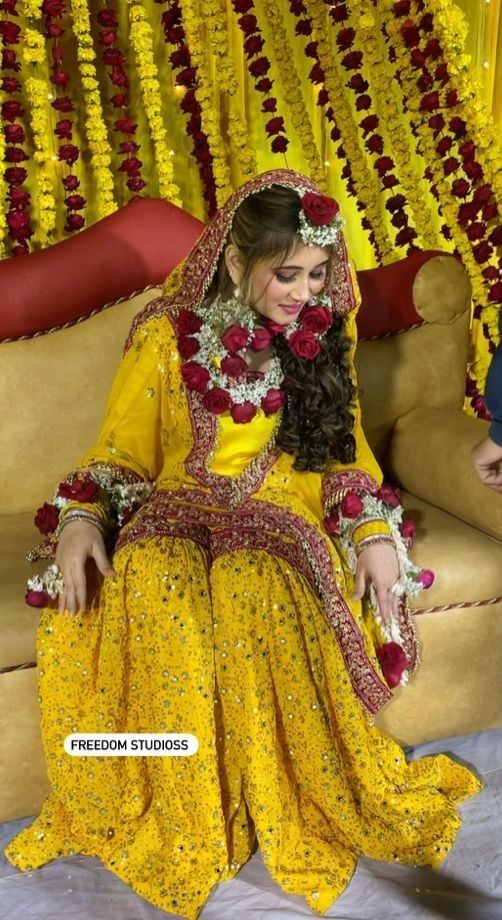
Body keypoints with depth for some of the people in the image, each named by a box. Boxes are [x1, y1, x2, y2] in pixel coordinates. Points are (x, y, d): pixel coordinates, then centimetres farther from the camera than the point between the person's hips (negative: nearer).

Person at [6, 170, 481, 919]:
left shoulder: (327, 333, 6)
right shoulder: (165, 336, -2)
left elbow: (347, 443, 13)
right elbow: (119, 452, 4)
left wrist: (375, 530, -3)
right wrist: (80, 519, -16)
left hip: (288, 517, 1)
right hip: (178, 515, 0)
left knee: (259, 598, -35)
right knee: (158, 592, -35)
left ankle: (297, 805, -13)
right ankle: (186, 824, -15)